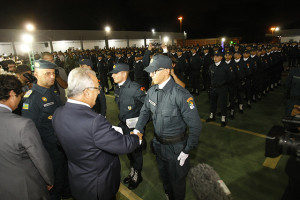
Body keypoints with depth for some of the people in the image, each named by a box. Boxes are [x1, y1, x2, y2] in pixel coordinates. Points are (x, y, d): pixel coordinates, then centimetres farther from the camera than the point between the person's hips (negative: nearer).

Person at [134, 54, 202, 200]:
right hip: (158, 144, 6)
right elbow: (145, 112, 10)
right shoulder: (151, 91, -6)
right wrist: (137, 129, -4)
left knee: (177, 180, 19)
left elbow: (195, 126, -22)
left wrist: (187, 151, -17)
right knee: (164, 176, 29)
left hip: (175, 146, -6)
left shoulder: (181, 94, -27)